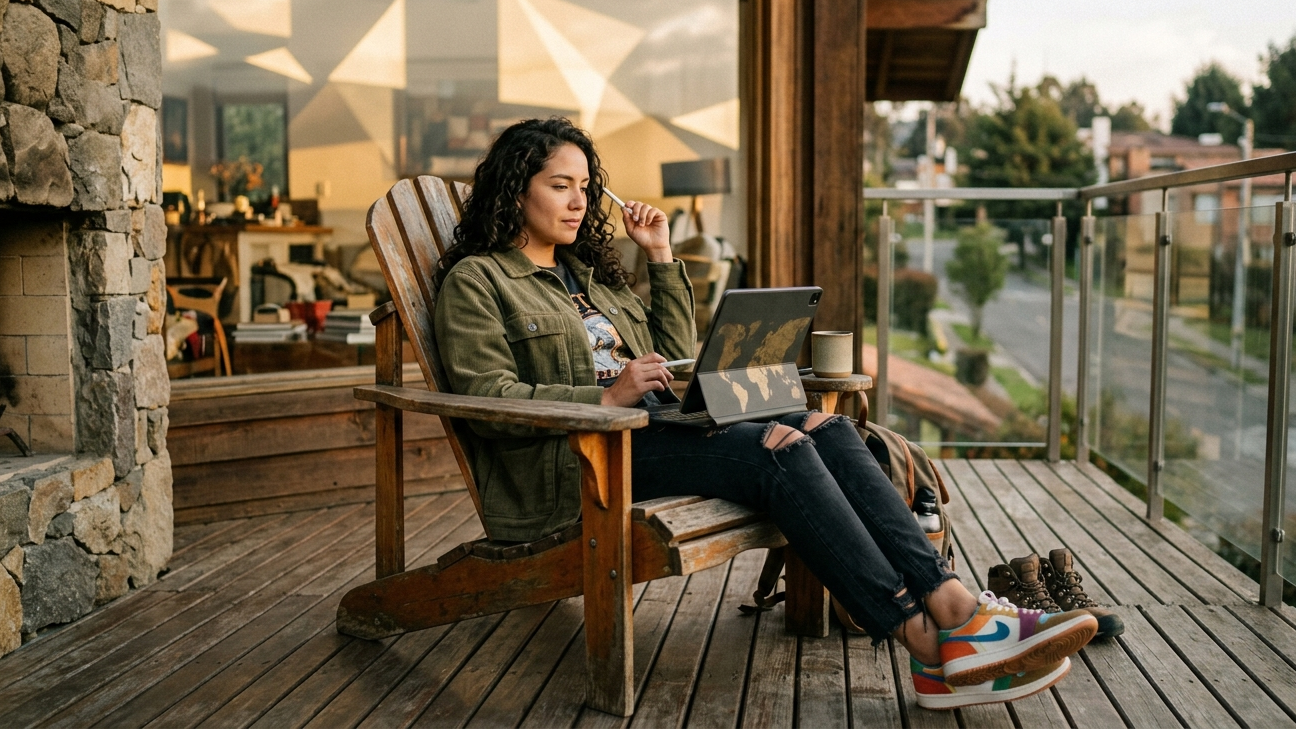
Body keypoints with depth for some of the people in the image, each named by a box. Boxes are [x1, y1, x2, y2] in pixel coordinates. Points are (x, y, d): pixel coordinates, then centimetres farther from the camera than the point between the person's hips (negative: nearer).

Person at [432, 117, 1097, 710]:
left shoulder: (588, 269, 27)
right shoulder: (475, 281, 4)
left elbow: (674, 353, 27)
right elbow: (488, 400, -10)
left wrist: (660, 256, 19)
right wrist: (606, 396, -18)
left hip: (656, 427, 7)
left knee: (824, 428, -18)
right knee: (779, 450, -28)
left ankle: (953, 605, -29)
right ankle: (928, 641, -31)